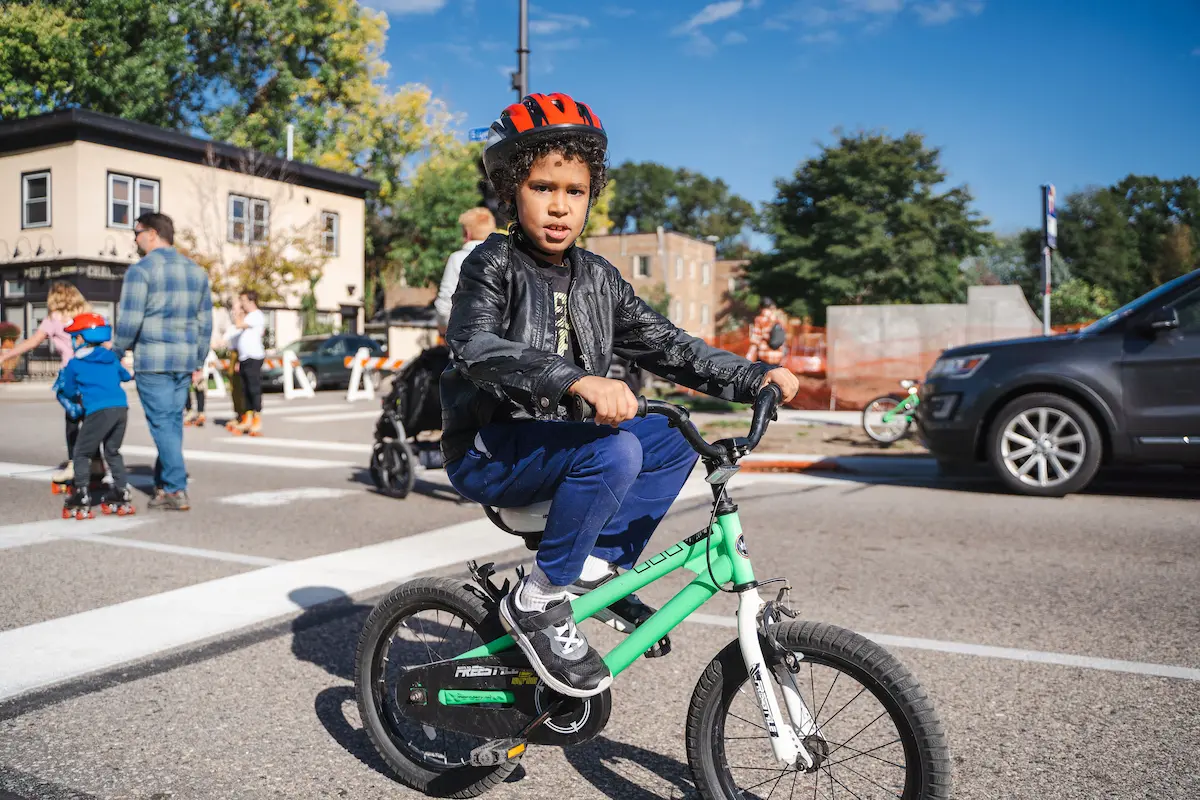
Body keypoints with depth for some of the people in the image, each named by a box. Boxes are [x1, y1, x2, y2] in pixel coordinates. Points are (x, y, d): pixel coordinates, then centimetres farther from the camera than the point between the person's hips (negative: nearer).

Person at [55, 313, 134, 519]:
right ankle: (121, 493, 19)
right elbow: (125, 376, 35)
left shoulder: (74, 364, 6)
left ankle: (81, 497, 1)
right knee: (113, 451, 20)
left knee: (82, 453, 6)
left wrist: (61, 384, 36)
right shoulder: (111, 358, 19)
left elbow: (69, 393, 15)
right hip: (121, 408, 5)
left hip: (99, 411, -5)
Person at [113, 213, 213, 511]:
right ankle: (163, 485, 18)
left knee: (162, 423, -2)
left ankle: (177, 490, -4)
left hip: (152, 359, -6)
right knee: (173, 421, 12)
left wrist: (115, 352, 3)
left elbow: (129, 321, -13)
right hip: (184, 360, 6)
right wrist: (198, 362, 18)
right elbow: (205, 321, 13)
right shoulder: (196, 270, 12)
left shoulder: (141, 269, -8)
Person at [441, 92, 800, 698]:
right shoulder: (492, 264, -10)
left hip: (554, 440, 7)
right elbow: (475, 348, -29)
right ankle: (539, 601, -17)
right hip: (488, 450, -7)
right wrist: (578, 381, -44)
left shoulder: (598, 279, 8)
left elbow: (665, 345, 9)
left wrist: (755, 378, -4)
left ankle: (599, 569, 0)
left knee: (674, 441, -4)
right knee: (613, 450, -30)